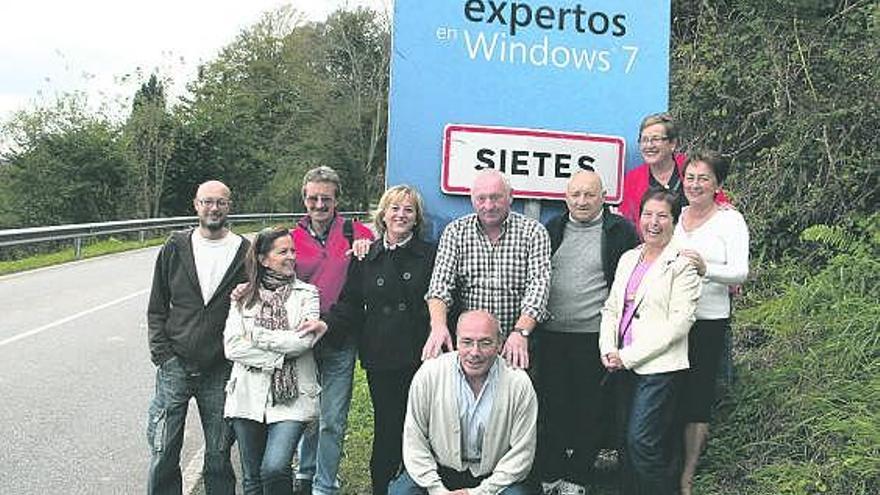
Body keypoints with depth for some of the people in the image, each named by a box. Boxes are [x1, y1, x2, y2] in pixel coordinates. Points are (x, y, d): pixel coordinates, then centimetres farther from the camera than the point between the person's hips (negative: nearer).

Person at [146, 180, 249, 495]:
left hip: (220, 371, -1)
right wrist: (162, 352, -2)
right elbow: (157, 307, 8)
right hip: (175, 365, 1)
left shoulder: (244, 253, 0)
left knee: (219, 455, 10)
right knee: (163, 454, 5)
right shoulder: (175, 248, 4)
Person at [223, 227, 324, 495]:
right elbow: (231, 347, -2)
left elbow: (304, 340, -10)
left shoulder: (307, 294, 5)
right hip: (248, 395, 2)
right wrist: (276, 357, -11)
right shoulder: (244, 297, 9)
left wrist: (255, 336, -6)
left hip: (291, 397, -2)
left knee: (274, 468, -19)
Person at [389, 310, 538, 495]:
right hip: (438, 471, 1)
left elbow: (521, 454, -7)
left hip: (494, 477, -1)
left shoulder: (519, 384, -12)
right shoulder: (428, 374, -10)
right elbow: (414, 441, -4)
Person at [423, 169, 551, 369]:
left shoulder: (533, 232, 2)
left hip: (516, 345, -1)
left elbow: (538, 285, -8)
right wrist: (438, 326, -22)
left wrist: (521, 332, -23)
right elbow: (441, 282, -3)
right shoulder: (455, 231, 7)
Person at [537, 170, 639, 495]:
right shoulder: (553, 229, 10)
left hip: (595, 336, -3)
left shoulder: (621, 231, -1)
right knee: (551, 405, 8)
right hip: (552, 335, 3)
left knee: (590, 409, 6)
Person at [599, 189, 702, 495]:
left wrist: (629, 356, -14)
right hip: (623, 367, 7)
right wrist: (608, 350, -1)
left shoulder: (682, 264, -6)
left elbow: (679, 323, -13)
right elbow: (611, 308, 16)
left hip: (659, 367, -6)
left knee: (642, 442, -11)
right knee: (628, 441, 11)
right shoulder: (628, 258, 15)